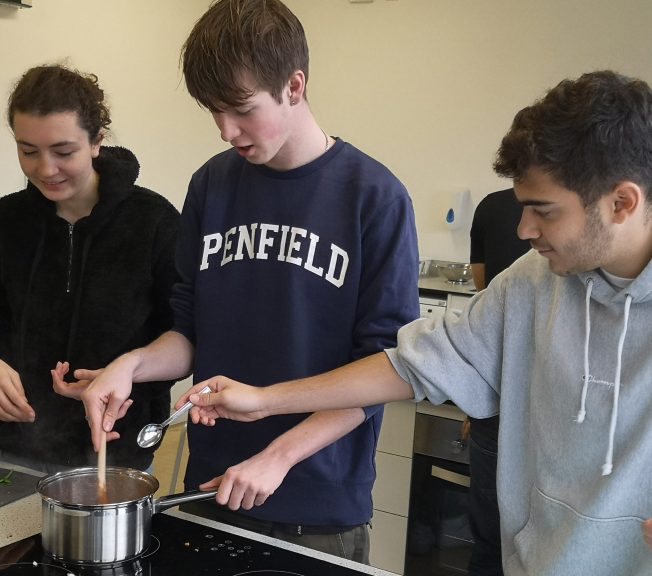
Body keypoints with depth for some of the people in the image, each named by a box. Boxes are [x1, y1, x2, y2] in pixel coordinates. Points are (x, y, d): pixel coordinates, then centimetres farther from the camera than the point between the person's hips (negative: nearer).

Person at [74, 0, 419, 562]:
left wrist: (278, 456, -18)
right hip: (212, 491, 4)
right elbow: (192, 332, 7)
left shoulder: (374, 196, -11)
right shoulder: (212, 184, 1)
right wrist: (133, 364, -13)